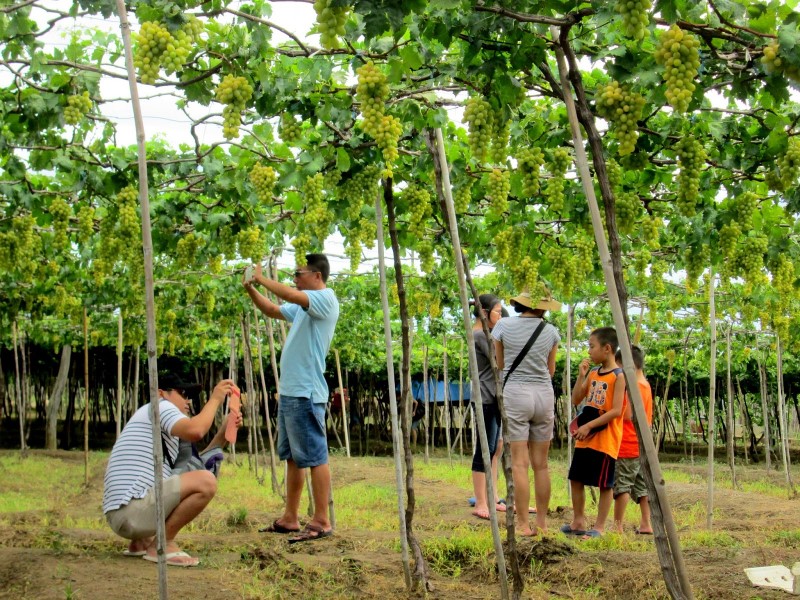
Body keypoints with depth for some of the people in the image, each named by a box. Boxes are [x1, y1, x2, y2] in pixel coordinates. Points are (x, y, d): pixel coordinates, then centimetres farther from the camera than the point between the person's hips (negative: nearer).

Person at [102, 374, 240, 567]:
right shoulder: (160, 407, -1)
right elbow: (194, 431, -22)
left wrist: (224, 431, 15)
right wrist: (215, 399, -7)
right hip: (131, 511, -10)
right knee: (205, 482, -20)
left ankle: (141, 542, 16)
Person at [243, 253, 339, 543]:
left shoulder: (326, 298, -10)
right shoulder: (303, 306, 19)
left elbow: (292, 295, -26)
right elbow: (272, 310, 29)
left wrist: (262, 278, -13)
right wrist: (250, 289, 14)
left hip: (306, 394, -10)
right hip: (290, 391, 10)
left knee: (314, 457, -7)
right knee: (293, 457, 13)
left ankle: (321, 522, -4)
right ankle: (290, 518, 20)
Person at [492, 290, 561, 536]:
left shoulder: (503, 326, -3)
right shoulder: (551, 332, 2)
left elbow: (500, 364, 7)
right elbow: (551, 370, 12)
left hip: (514, 393, -2)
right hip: (544, 395, 2)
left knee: (519, 463, -2)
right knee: (541, 464, 9)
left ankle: (523, 525, -2)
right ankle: (541, 523, 14)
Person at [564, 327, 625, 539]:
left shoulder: (618, 376, -11)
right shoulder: (592, 374, 11)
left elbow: (616, 411, -18)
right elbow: (576, 400, 11)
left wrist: (589, 426, -20)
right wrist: (581, 376, -2)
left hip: (605, 440, -8)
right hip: (585, 439, 8)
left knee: (604, 484, 1)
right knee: (576, 479, 11)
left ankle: (599, 527, 8)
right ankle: (578, 521, 22)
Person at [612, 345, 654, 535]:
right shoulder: (646, 386, 13)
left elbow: (627, 415, -20)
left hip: (627, 447, -9)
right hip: (641, 446, 9)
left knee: (622, 486, -6)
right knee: (642, 485, 11)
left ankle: (617, 525, -6)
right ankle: (646, 524, 12)